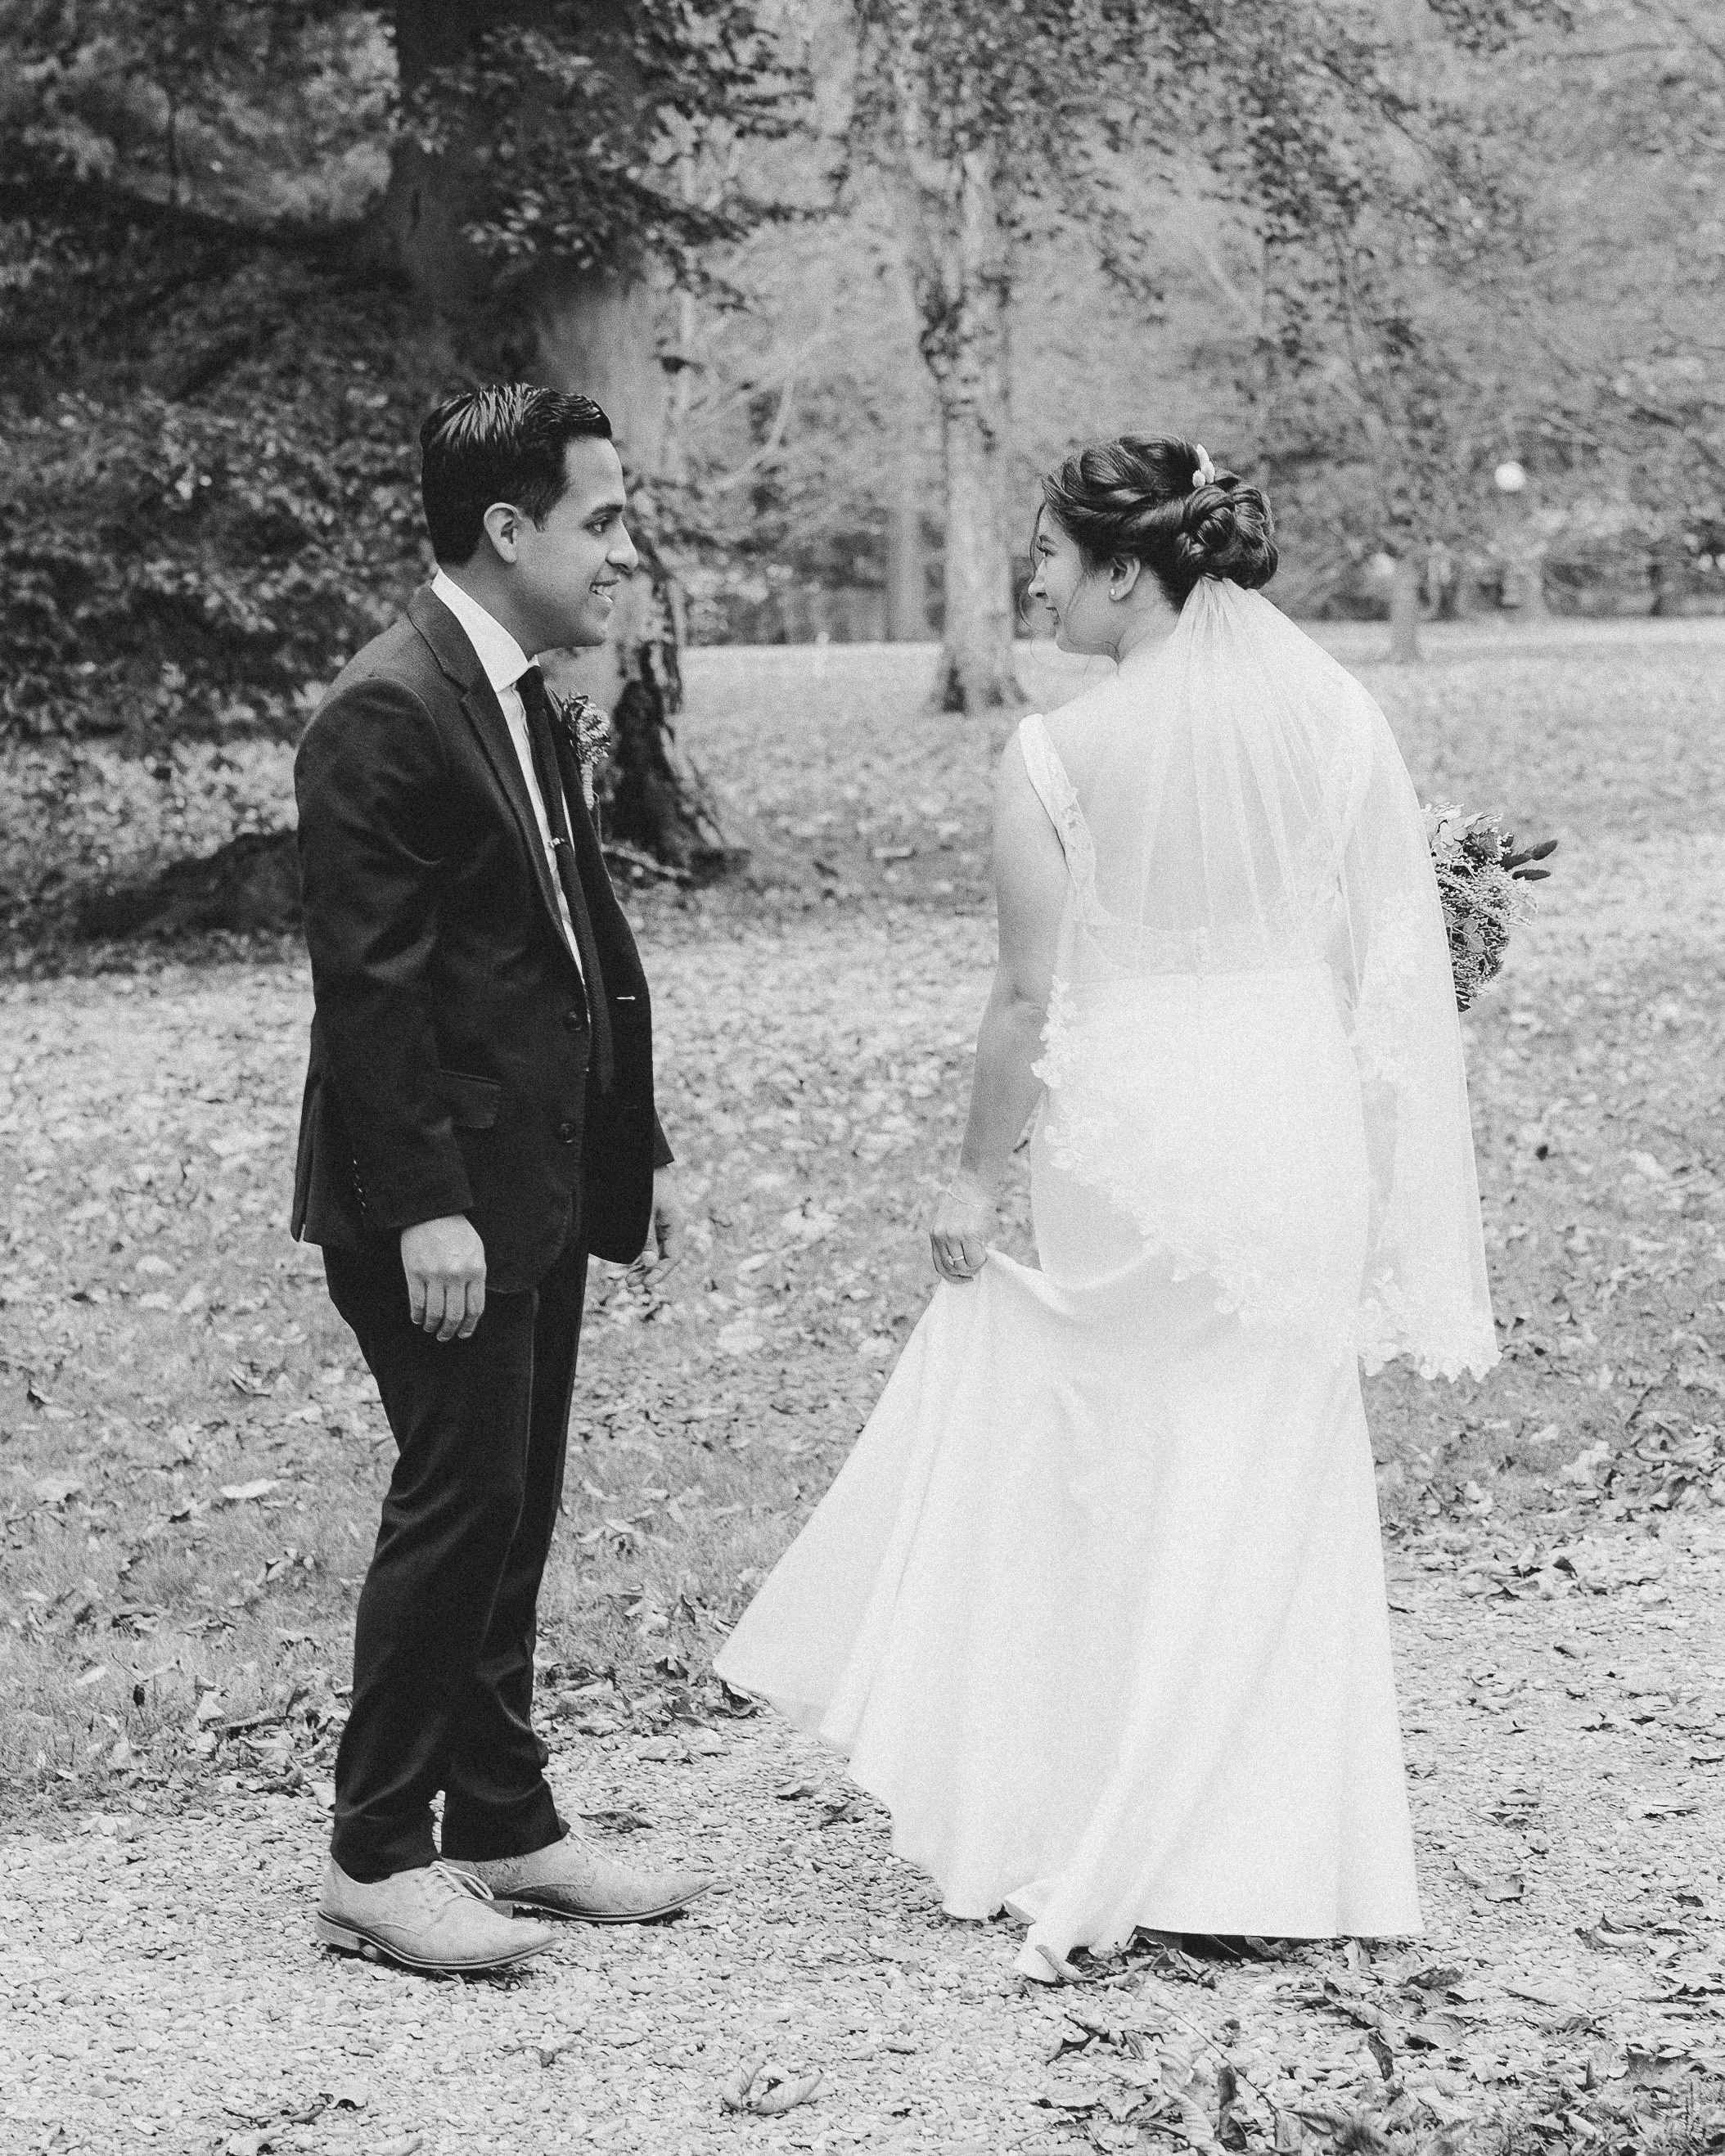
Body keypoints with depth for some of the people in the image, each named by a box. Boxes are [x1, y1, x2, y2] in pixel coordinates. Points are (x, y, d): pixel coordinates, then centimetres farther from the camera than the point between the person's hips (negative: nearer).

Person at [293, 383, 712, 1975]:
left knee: (513, 1510, 14)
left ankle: (504, 1825, 24)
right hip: (441, 1204, -9)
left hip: (540, 1188, 9)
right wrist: (426, 1207, -23)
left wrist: (642, 1144, 16)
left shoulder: (527, 703, 15)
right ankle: (377, 1861, 5)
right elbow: (368, 981, -20)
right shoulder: (386, 715, -16)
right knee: (459, 1501, -6)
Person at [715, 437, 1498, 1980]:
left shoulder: (1058, 759, -12)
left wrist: (976, 1174, 5)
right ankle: (1255, 1858, 20)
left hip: (1129, 1142, -3)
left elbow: (1030, 1002, -9)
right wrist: (1388, 1210, 12)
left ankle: (1085, 1861, 21)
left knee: (1116, 1489, 12)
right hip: (1303, 1133, 3)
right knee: (1268, 1498, 13)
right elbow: (1391, 958, 3)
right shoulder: (1333, 716, -1)